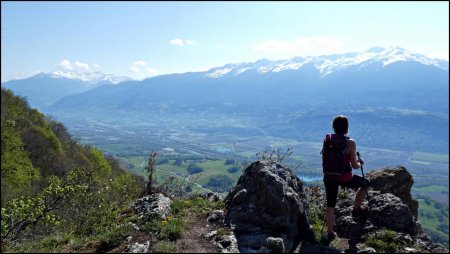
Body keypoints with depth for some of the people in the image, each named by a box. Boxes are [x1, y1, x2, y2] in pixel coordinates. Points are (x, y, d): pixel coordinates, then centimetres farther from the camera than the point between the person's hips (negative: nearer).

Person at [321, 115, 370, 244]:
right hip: (344, 178, -4)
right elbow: (354, 165, -10)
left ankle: (330, 233, 22)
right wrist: (360, 163, 12)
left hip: (328, 176, 4)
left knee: (330, 204, 15)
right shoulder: (350, 143, -14)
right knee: (365, 183, 25)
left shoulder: (327, 139, -1)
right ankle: (356, 209, 36)